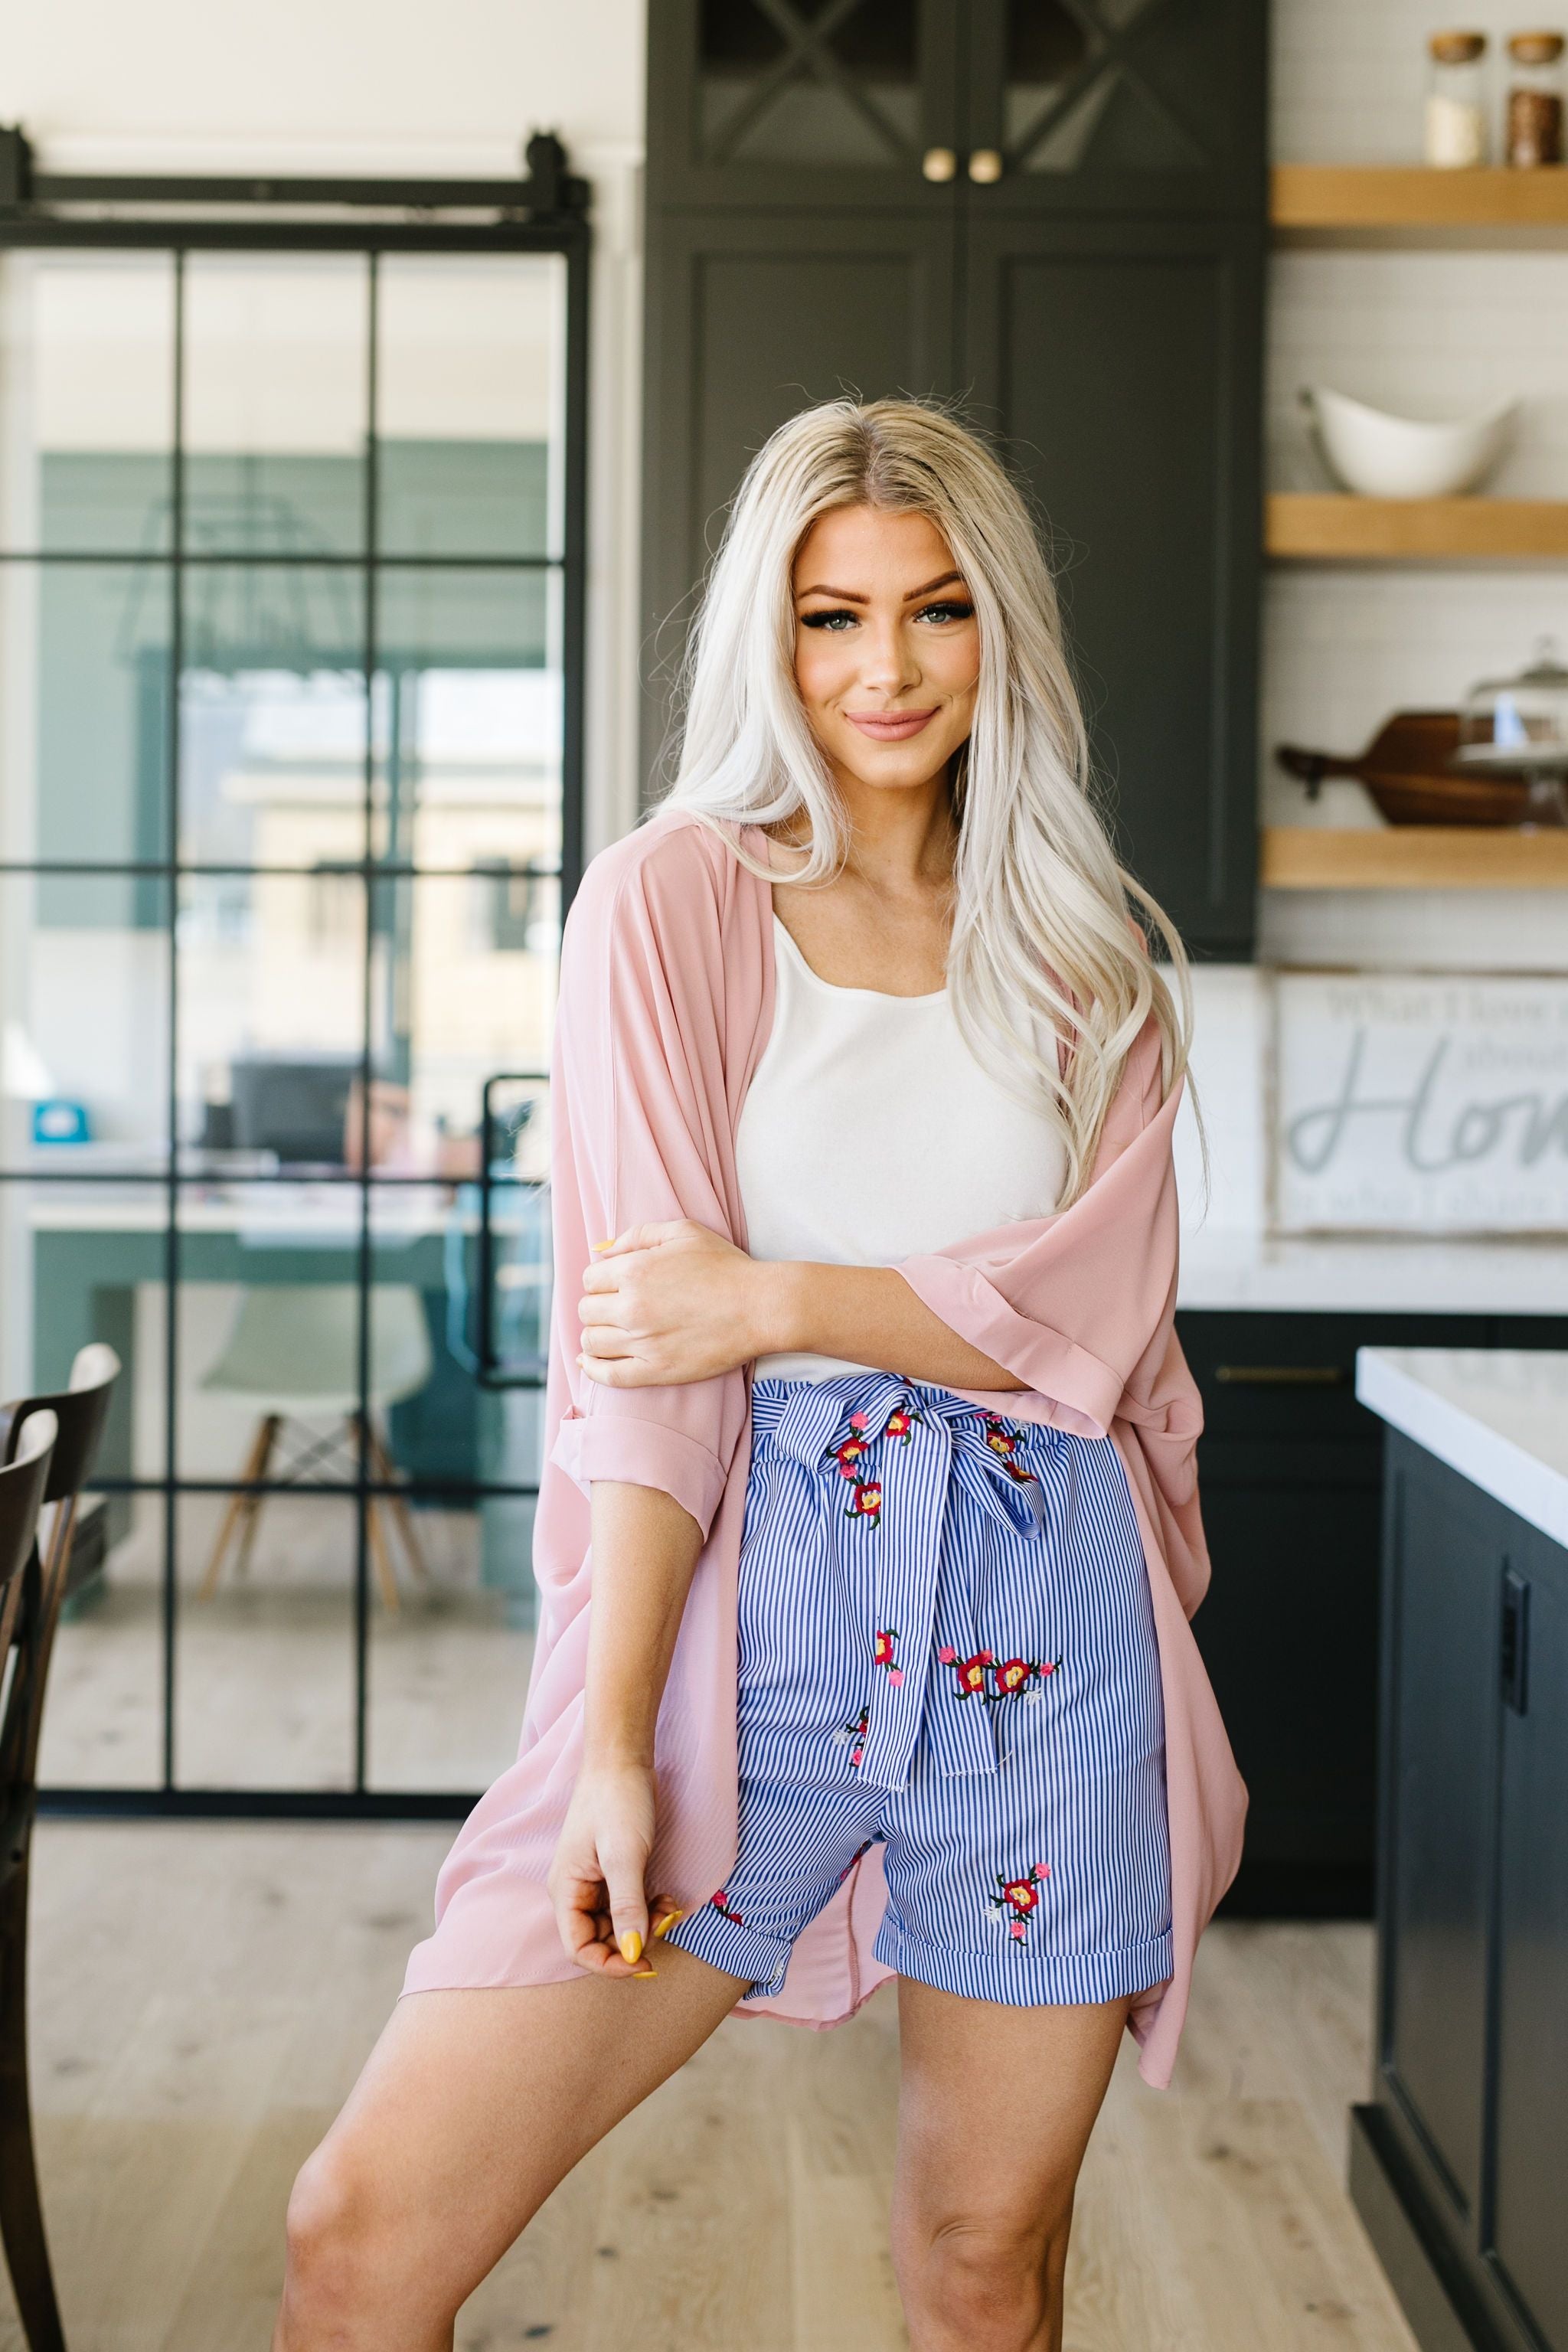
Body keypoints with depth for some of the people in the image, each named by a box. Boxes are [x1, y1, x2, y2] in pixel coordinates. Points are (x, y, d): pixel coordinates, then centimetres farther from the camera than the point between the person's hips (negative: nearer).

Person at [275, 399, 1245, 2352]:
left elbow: (1094, 1315, 0)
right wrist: (614, 1740, -15)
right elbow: (639, 1339, -7)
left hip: (1042, 1630, 2)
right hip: (753, 1596, -2)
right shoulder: (677, 896, 2)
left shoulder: (1093, 955, 12)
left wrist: (782, 1297, -13)